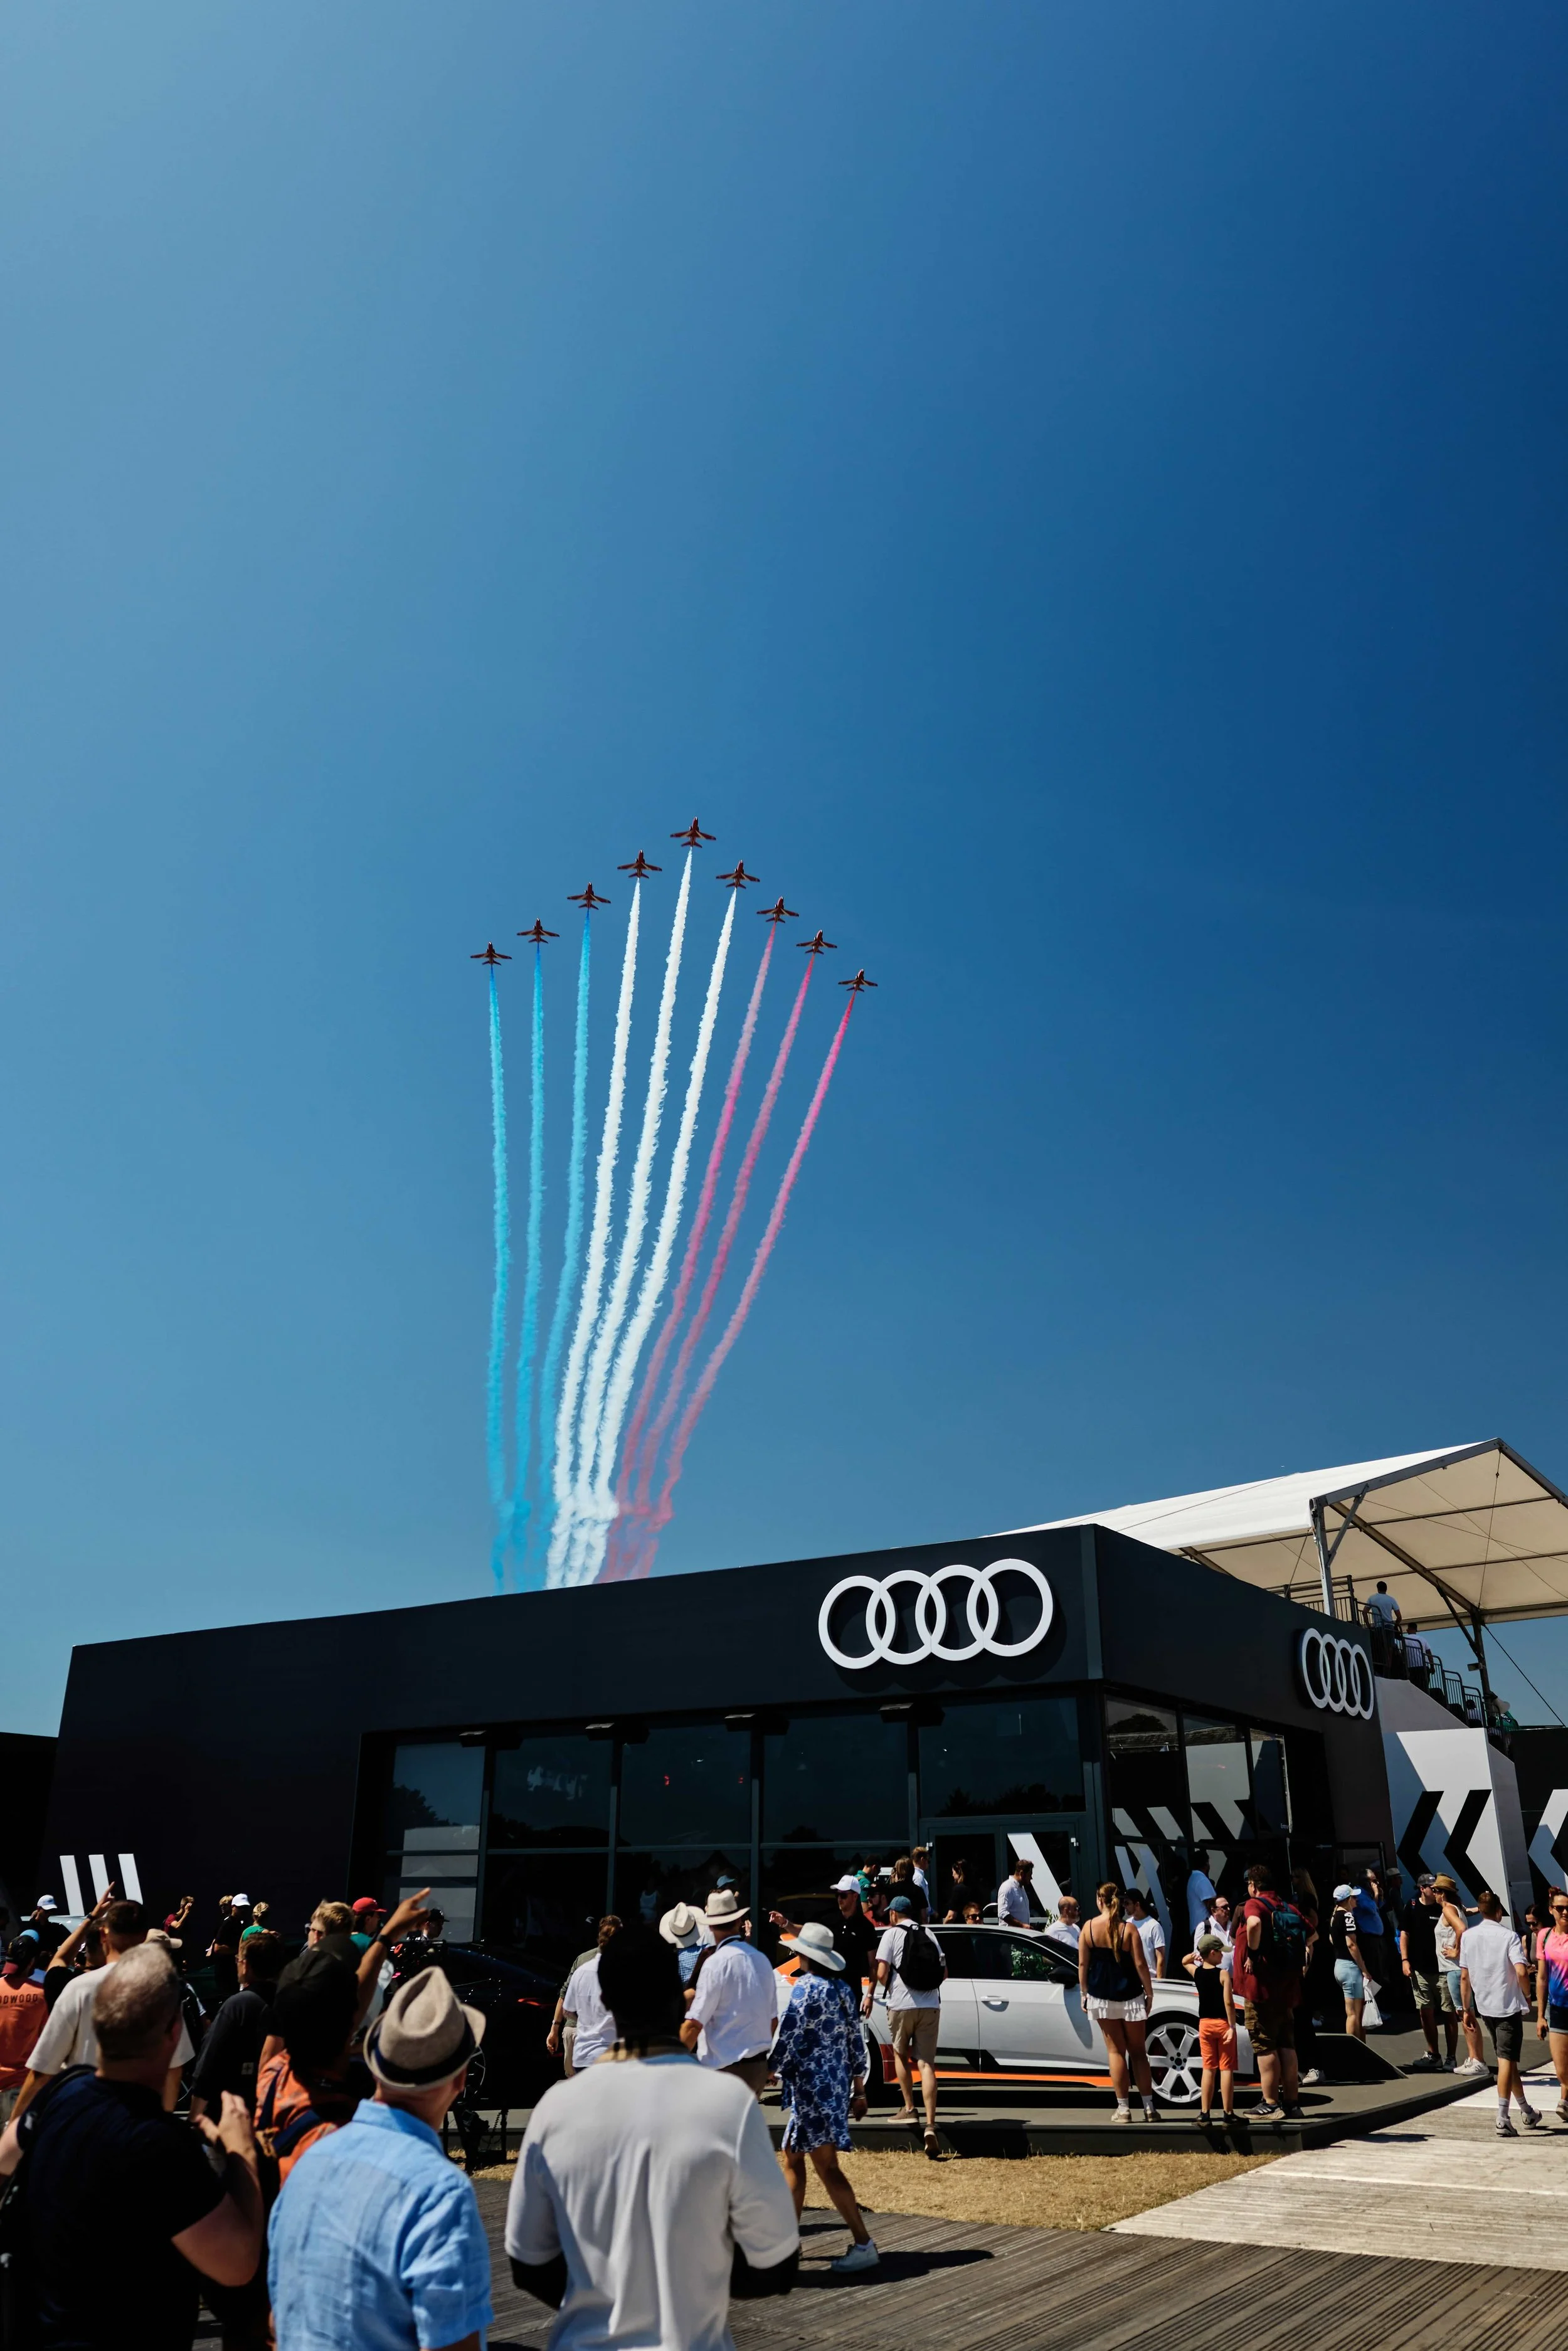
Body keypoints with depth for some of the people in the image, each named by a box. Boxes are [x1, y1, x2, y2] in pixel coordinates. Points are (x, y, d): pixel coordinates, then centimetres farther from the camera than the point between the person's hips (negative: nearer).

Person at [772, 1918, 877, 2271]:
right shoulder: (843, 1989, 8)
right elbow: (856, 2042, 12)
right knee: (793, 2159, 17)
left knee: (827, 2168, -3)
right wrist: (859, 2089, 18)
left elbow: (786, 2041, -16)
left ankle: (863, 2244, -3)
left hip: (811, 2086, -9)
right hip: (836, 2084, 9)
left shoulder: (805, 1988, -14)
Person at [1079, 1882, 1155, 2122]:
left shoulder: (1089, 1927, -4)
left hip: (1101, 1997, 0)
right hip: (1130, 1995, 0)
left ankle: (1123, 2108, 7)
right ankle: (1149, 2107, 9)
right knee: (1138, 2052, 10)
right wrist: (1149, 1993, 1)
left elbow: (1083, 1964, -2)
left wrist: (1084, 1993, 7)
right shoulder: (1129, 1929, -7)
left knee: (1115, 2051, 8)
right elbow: (1140, 1964, -9)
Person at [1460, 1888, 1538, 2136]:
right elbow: (1521, 1972, -21)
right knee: (1506, 2060, -4)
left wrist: (1467, 2008, 11)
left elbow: (1464, 1976, 4)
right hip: (1509, 2006, -5)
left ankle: (1526, 2112, 31)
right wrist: (1527, 1996, -3)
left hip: (1484, 2007, 5)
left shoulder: (1468, 1936, 3)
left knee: (1507, 2058, 18)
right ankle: (1502, 2119, -9)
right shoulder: (1508, 1936, -9)